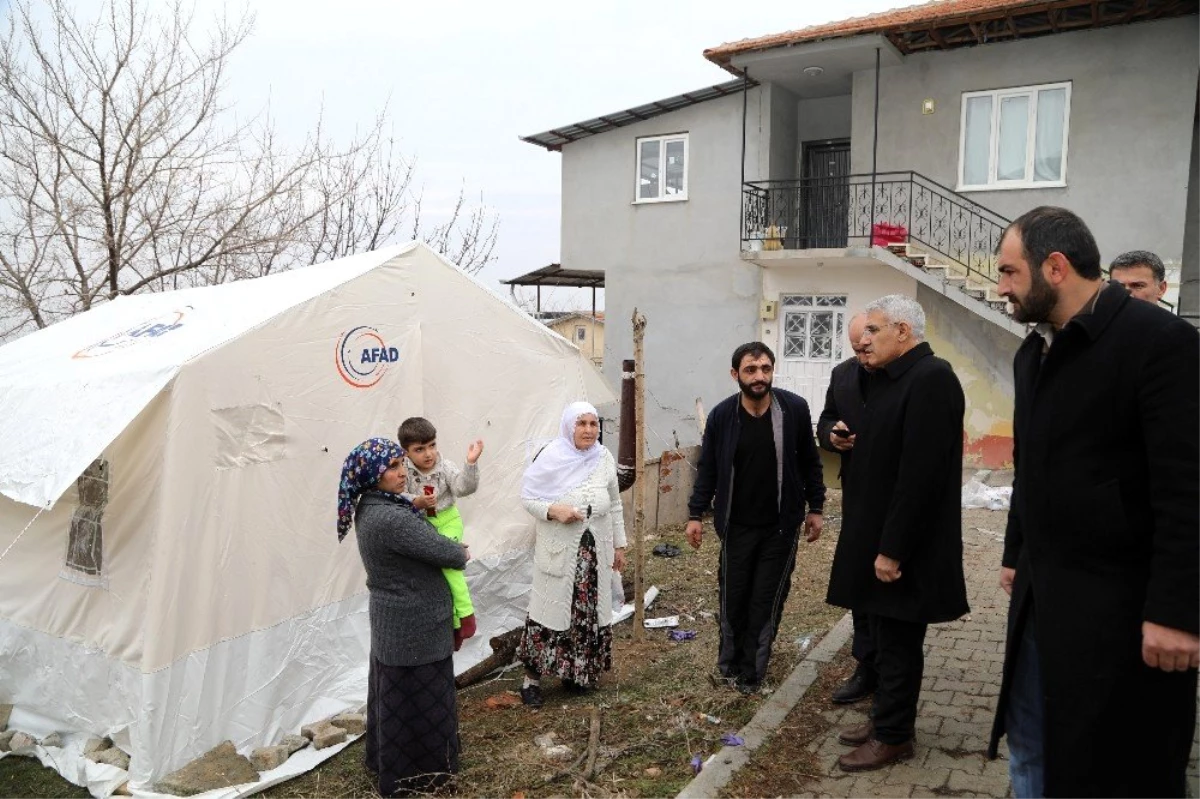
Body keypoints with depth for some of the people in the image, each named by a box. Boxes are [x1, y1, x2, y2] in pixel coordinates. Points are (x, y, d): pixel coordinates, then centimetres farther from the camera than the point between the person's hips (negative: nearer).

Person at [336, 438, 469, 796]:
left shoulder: (371, 508, 2)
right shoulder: (390, 518, -29)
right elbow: (444, 552, -23)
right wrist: (462, 553, -3)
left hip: (394, 620, 10)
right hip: (413, 624, -10)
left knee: (395, 694, 23)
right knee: (417, 696, 7)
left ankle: (388, 763, 39)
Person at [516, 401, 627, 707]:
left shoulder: (605, 458, 3)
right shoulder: (551, 456, -10)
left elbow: (615, 504, 12)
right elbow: (527, 495, -6)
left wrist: (619, 544, 13)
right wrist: (553, 510, -23)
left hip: (594, 549, 4)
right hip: (558, 550, -4)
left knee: (589, 610, 11)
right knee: (551, 607, 0)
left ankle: (578, 672, 28)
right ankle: (532, 676, 14)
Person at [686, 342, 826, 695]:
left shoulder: (795, 409, -9)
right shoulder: (721, 415, -7)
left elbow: (810, 462, 3)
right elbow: (707, 468, 2)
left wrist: (815, 508, 4)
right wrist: (695, 514, 0)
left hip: (781, 526, 0)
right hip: (737, 526, 1)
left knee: (767, 601, 5)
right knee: (732, 598, 8)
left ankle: (751, 672, 18)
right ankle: (729, 662, 28)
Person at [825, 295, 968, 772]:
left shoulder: (931, 378, -19)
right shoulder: (888, 379, 11)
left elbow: (921, 474, -24)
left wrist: (893, 549, -23)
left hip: (903, 548, -9)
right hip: (879, 539, 9)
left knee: (898, 643, 5)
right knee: (886, 639, 19)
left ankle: (893, 737, 20)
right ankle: (885, 718, 34)